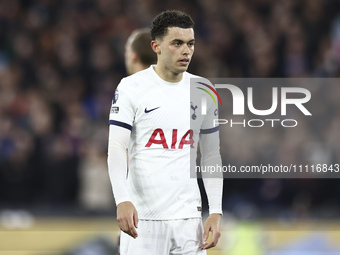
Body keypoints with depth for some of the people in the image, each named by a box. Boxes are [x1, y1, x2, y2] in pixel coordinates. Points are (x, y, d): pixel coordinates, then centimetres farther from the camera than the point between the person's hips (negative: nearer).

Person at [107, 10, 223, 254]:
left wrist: (216, 212, 4)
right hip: (142, 216, -3)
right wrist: (122, 200, -24)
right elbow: (116, 149, -9)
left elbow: (211, 155, 13)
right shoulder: (132, 87, -3)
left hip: (188, 217, 4)